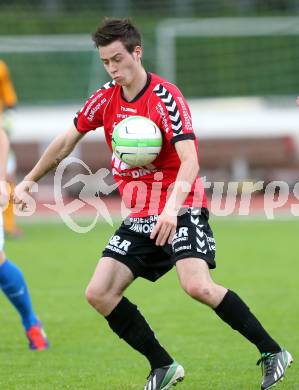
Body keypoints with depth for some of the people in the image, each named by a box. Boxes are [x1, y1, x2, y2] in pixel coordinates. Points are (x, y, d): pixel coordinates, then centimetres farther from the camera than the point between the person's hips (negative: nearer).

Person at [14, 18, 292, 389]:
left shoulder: (166, 97, -16)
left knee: (197, 286, -27)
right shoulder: (105, 99, 5)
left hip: (180, 210, -7)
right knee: (99, 293, -5)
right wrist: (28, 181, 23)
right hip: (139, 216, 7)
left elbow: (190, 161, -26)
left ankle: (272, 353, -13)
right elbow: (66, 142, 20)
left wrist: (172, 209, -40)